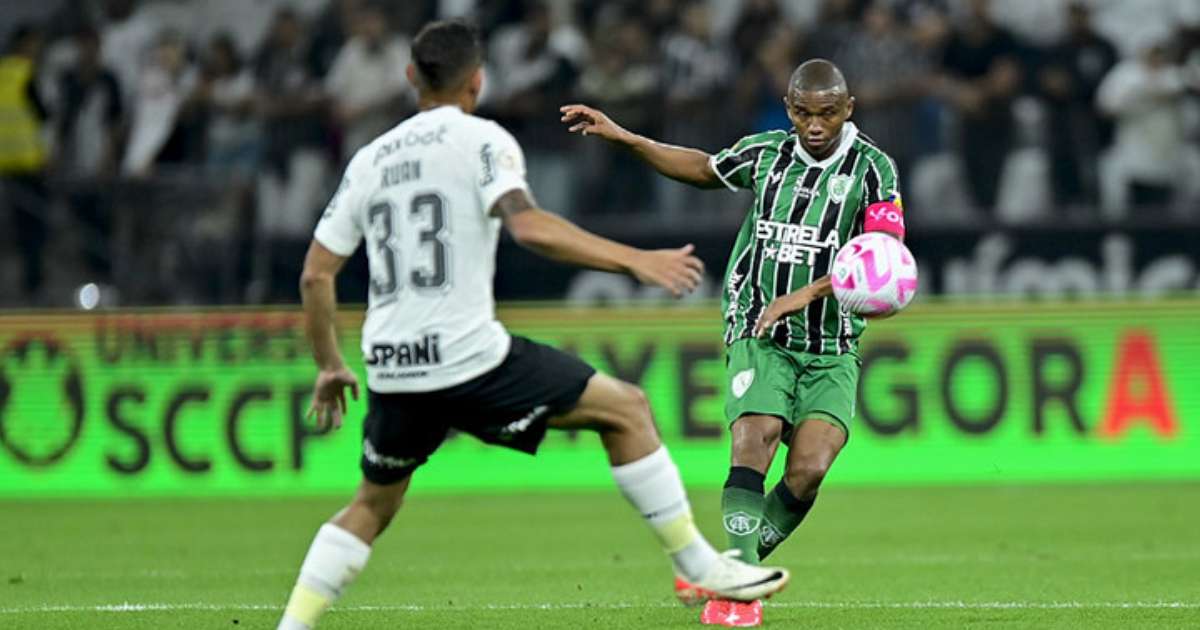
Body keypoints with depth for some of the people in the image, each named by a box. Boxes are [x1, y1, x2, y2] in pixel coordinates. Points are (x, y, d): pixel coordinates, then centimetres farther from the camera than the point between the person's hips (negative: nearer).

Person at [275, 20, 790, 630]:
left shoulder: (369, 160, 16)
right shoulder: (480, 140, -2)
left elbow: (316, 274, 16)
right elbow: (529, 226, -20)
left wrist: (329, 366, 27)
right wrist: (633, 259, -17)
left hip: (391, 369, 6)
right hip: (467, 356, -6)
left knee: (372, 506, 26)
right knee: (625, 409, 7)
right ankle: (698, 567, 4)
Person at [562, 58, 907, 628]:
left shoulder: (872, 168, -4)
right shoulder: (766, 153, 6)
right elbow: (701, 169, 25)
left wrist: (807, 293, -23)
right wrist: (620, 137, 20)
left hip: (831, 352, -1)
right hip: (759, 339, 1)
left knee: (810, 468, -17)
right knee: (752, 447, -22)